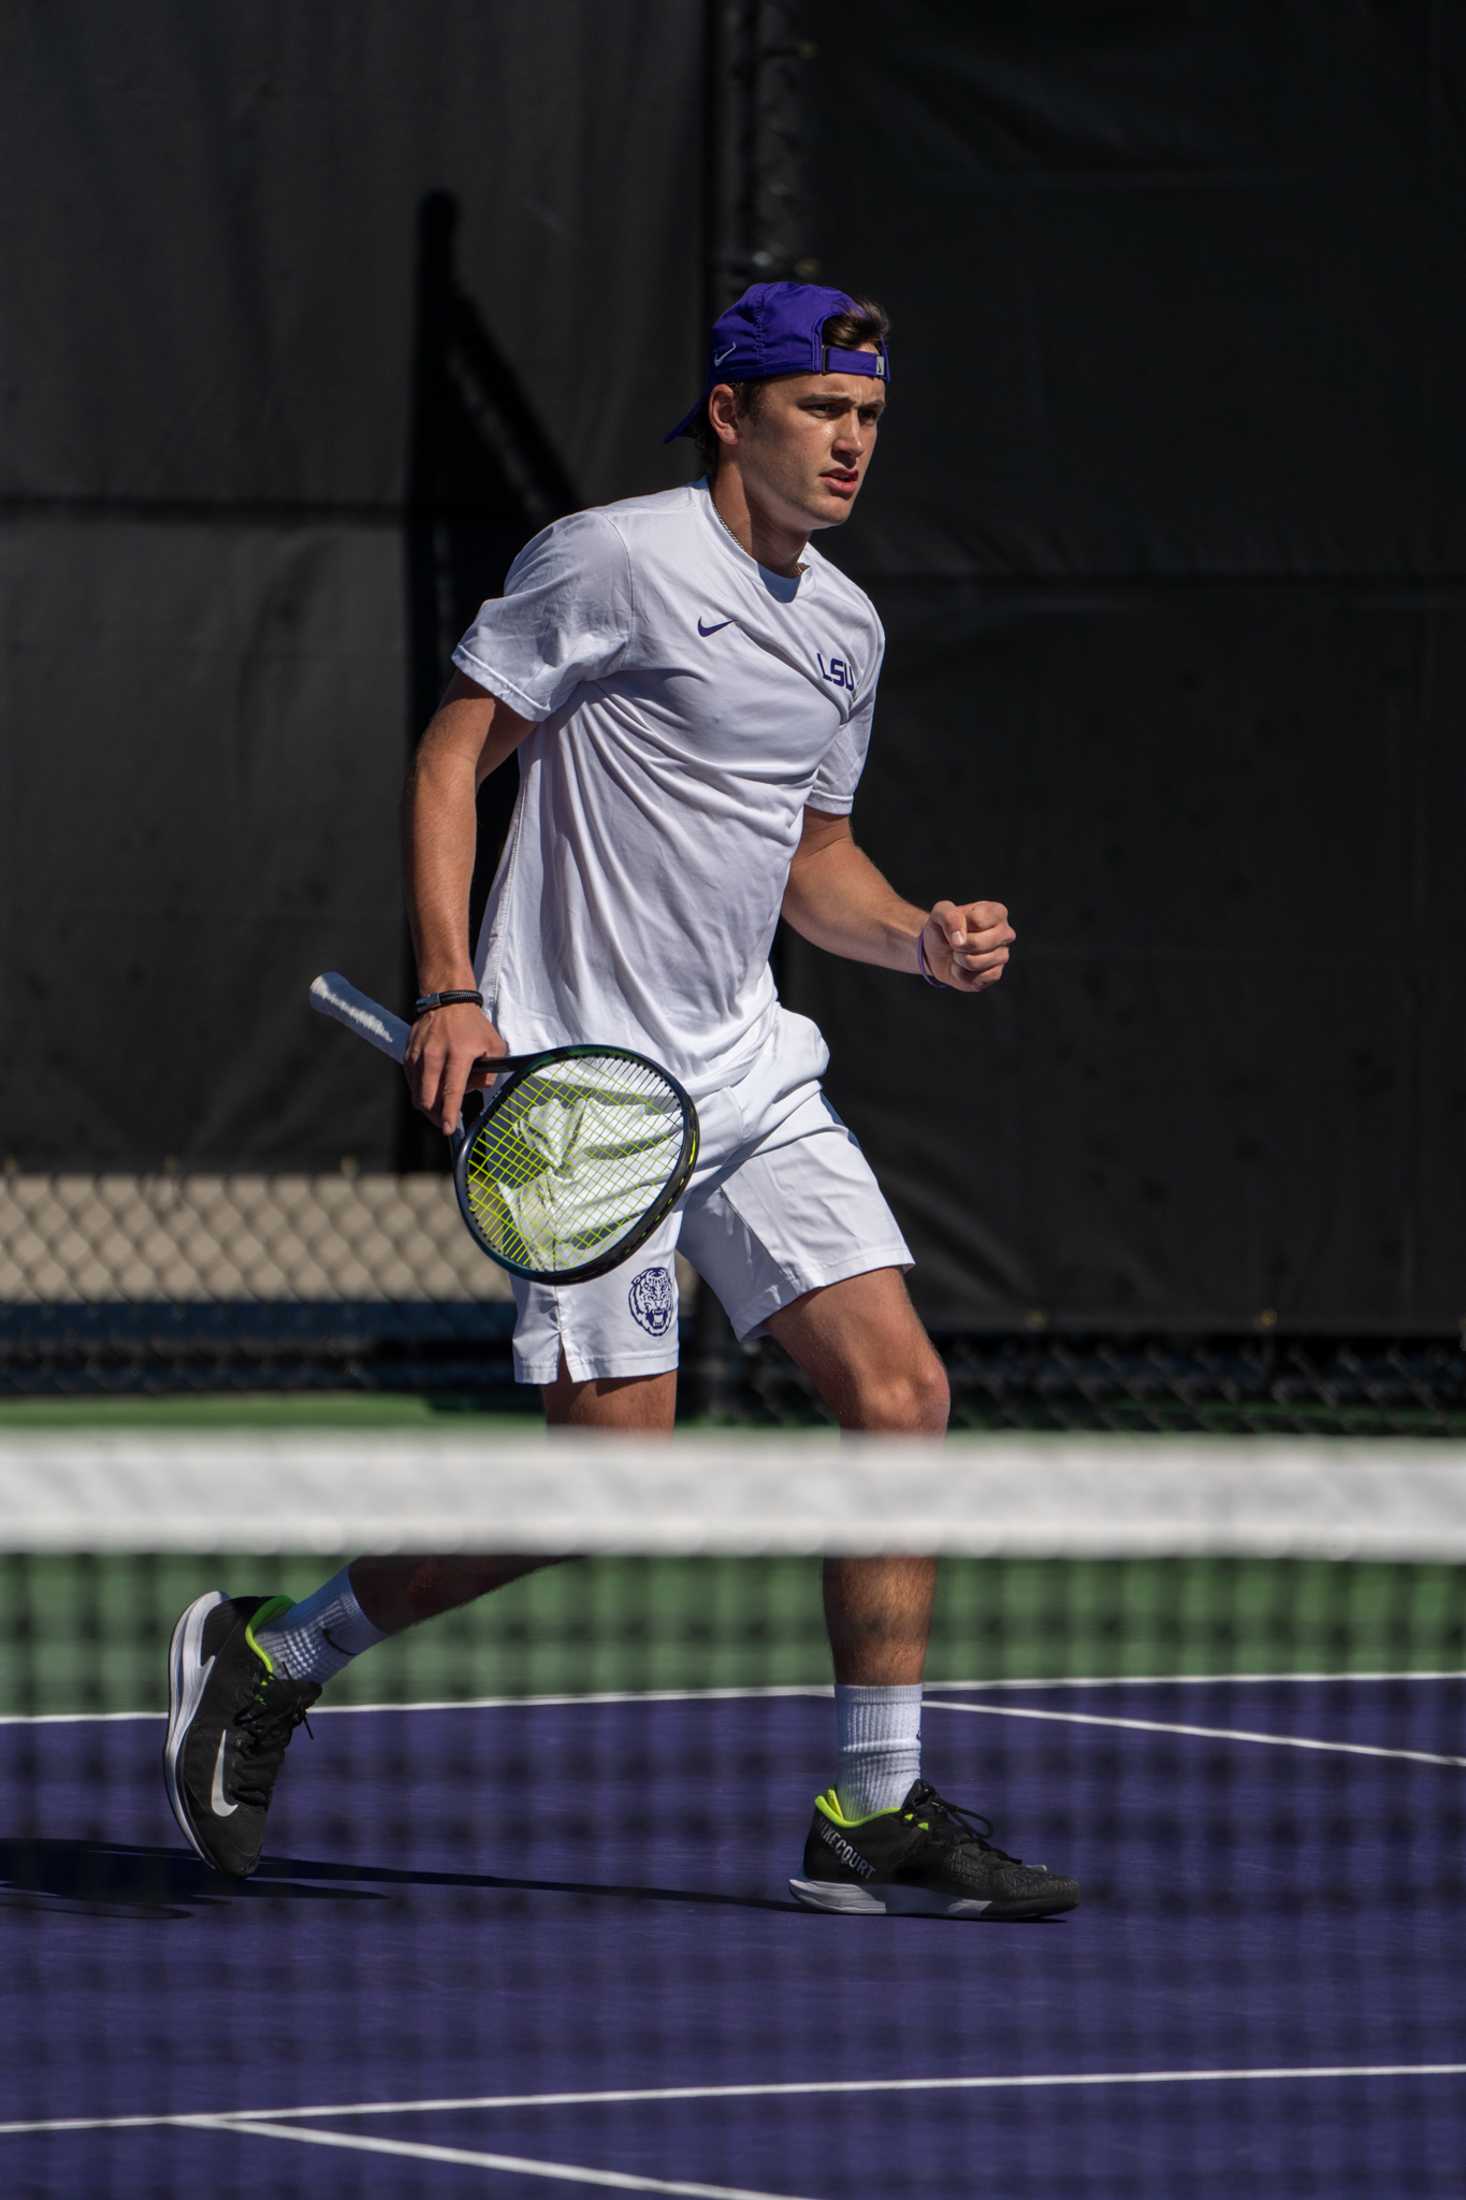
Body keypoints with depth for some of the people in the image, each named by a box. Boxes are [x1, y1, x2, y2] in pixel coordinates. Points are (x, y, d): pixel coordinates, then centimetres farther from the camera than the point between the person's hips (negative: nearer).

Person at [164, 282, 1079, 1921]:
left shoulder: (843, 629, 14)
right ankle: (266, 1660, 10)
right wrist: (449, 993, -18)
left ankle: (873, 1817, 3)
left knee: (900, 1391, -4)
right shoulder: (614, 560, -10)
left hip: (750, 1076, 8)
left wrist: (923, 938, 3)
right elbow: (450, 754, -9)